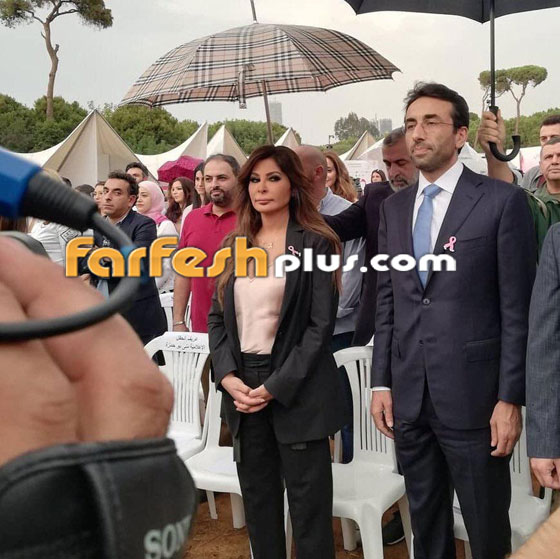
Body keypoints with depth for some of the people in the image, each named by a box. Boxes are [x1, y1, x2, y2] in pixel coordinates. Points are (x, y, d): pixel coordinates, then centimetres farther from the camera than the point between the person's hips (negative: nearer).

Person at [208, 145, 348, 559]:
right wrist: (228, 377, -6)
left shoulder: (316, 243, -5)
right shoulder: (234, 246, 11)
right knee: (257, 498, 14)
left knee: (308, 502, 3)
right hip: (242, 386, 5)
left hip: (297, 391, -5)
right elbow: (217, 318, 9)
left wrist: (277, 385, -16)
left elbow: (321, 325, -10)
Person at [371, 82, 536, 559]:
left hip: (472, 395, -4)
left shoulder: (502, 201, -5)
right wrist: (381, 382, 7)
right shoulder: (394, 208, 11)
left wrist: (511, 398, -11)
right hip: (408, 395, 5)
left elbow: (518, 309, -8)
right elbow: (387, 301, 12)